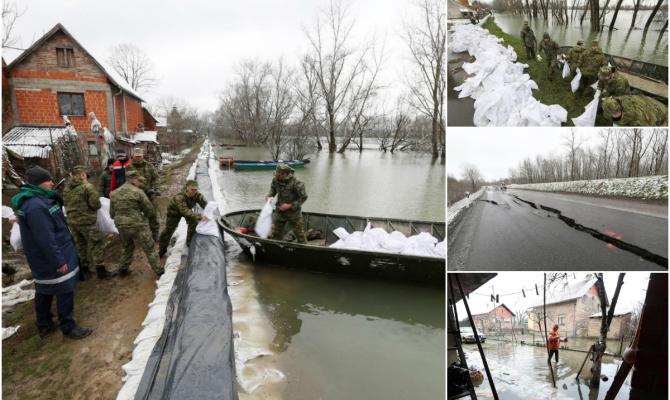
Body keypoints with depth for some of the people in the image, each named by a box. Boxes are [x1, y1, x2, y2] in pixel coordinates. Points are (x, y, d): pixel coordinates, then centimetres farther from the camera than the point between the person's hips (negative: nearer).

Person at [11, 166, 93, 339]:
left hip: (43, 259, 11)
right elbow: (46, 239, -27)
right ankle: (68, 327, 14)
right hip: (51, 258, -11)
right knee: (65, 291, 1)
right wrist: (59, 261, -23)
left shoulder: (36, 200, 7)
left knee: (44, 290, 20)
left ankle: (44, 325, 34)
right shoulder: (36, 206, -27)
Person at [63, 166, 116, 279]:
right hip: (86, 220, -7)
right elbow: (95, 204, -16)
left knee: (80, 245, 18)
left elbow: (65, 203, 13)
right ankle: (101, 271, 1)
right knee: (96, 244, 0)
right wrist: (98, 204, 5)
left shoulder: (66, 188, 7)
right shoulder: (87, 186, -15)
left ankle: (84, 268, 28)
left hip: (71, 221, 7)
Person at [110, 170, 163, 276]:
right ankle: (159, 271, 11)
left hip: (121, 227, 6)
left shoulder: (114, 193, 7)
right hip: (138, 226, -6)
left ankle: (123, 269, 34)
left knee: (128, 248, 28)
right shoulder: (138, 192, -11)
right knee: (150, 249, 6)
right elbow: (150, 210, -6)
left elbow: (112, 213, 11)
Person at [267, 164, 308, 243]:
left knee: (299, 234, 9)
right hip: (280, 212, 5)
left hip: (293, 212, -4)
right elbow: (273, 190, 10)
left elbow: (303, 197, -17)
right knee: (275, 234, 16)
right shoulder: (276, 180, -10)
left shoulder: (295, 183, -25)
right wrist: (269, 196, -12)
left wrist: (289, 205, -23)